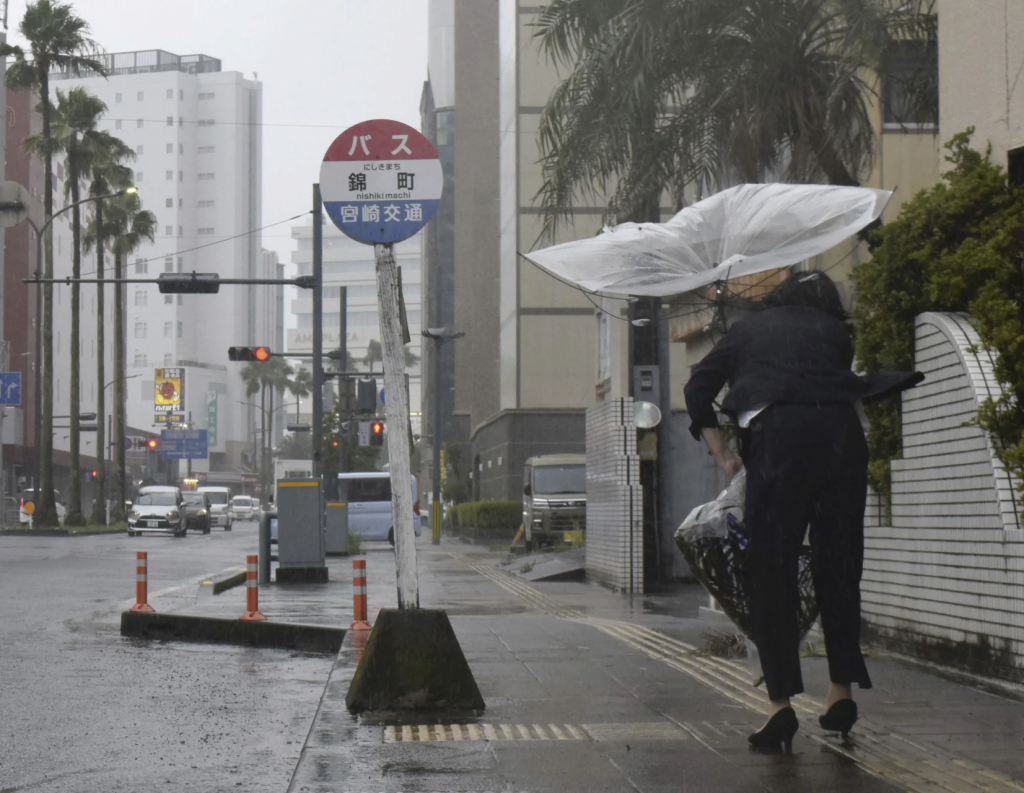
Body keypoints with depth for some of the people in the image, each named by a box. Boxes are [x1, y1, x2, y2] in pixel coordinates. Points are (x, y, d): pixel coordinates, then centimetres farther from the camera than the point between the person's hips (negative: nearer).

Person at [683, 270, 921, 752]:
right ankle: (842, 691, 16)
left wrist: (723, 456, 17)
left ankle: (780, 703, -6)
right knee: (838, 567, 13)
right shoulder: (834, 331, 26)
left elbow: (697, 390, 17)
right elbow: (853, 387, 17)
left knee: (769, 571, 0)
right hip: (842, 434, 2)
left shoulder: (748, 330, 24)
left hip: (779, 435, -2)